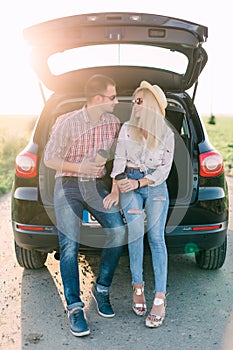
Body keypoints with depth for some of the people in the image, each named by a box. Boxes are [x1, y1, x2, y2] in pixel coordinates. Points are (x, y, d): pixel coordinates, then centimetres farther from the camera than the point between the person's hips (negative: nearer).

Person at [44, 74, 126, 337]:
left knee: (118, 231, -16)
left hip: (96, 185, 4)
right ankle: (74, 308, -1)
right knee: (69, 245, -13)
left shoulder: (113, 123, 0)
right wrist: (79, 167, -20)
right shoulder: (67, 122, -13)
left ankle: (101, 289, 4)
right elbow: (49, 159, -7)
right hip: (68, 186, -3)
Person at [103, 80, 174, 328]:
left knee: (156, 236, -12)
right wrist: (115, 191, -12)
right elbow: (119, 160, 0)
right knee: (135, 229, -22)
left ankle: (160, 298, -11)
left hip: (156, 186, -1)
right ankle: (137, 285, -8)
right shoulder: (127, 128, 5)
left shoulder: (166, 133, 1)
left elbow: (164, 169, -1)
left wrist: (139, 182, -13)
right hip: (130, 184, 1)